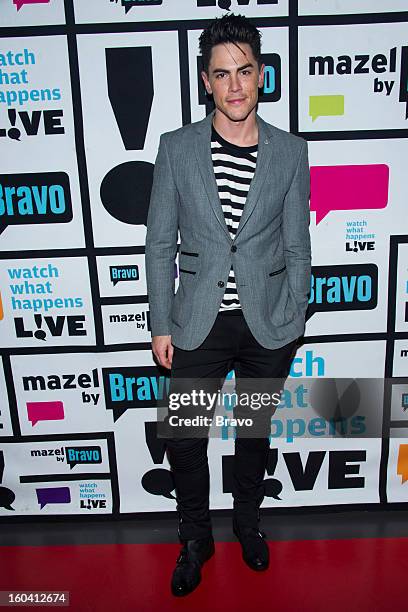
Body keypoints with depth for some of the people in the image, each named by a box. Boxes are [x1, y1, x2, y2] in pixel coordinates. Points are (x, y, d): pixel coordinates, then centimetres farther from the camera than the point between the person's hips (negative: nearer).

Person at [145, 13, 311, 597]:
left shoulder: (291, 151, -1)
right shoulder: (177, 148, -3)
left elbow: (297, 247, 3)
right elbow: (160, 244, -1)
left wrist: (293, 323, 2)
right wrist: (162, 324, -3)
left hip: (268, 325, 1)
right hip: (199, 323, 0)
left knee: (256, 430, 18)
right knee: (184, 438, 7)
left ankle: (248, 521, 46)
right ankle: (196, 538, 36)